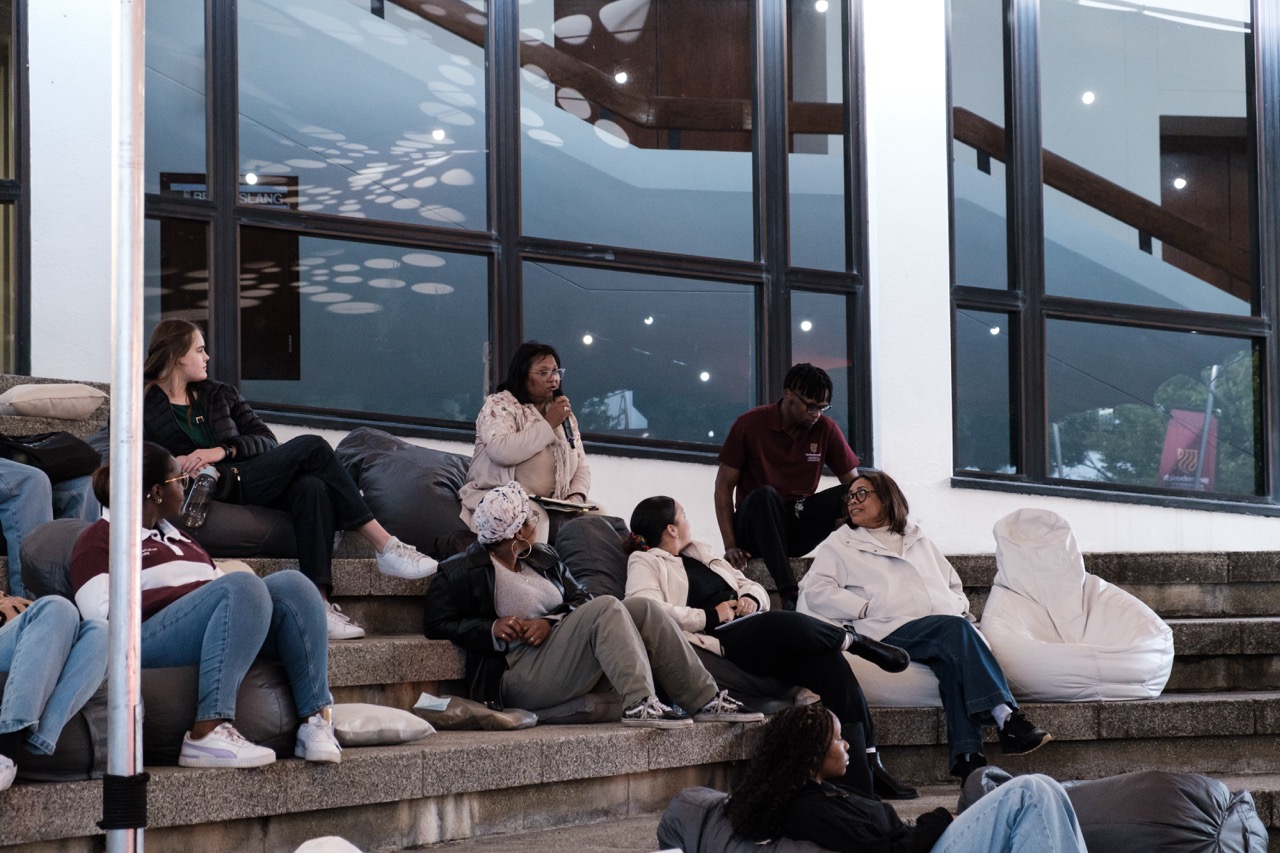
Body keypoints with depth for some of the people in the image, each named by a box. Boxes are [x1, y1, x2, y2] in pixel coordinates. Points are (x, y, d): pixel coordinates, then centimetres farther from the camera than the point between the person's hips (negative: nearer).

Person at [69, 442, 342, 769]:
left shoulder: (175, 537, 34)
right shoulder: (99, 538, 10)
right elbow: (104, 616, -6)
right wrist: (189, 593, -12)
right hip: (149, 636, -7)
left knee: (291, 583, -17)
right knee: (242, 586, -32)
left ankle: (316, 720, -27)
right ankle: (207, 733, -42)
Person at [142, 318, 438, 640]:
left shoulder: (219, 395, 25)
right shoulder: (143, 406, 13)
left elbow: (267, 440, 12)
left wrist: (223, 450, -7)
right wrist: (172, 464, -18)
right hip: (209, 493, -5)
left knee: (312, 487, -32)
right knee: (311, 447, -22)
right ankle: (385, 546, -24)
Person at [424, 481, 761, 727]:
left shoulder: (543, 558, 20)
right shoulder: (462, 571, -2)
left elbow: (580, 599, 14)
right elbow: (438, 625, -6)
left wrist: (549, 622, -8)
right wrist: (492, 628, -20)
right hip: (517, 678, -8)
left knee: (645, 609, -7)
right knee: (606, 608, -26)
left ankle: (705, 699, -12)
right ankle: (639, 704, -37)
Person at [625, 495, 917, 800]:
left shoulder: (701, 552, 29)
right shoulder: (645, 563, 6)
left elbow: (750, 585, 31)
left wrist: (751, 599, 6)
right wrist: (712, 616, -12)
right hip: (720, 645, -7)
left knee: (829, 661, -19)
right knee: (786, 623, -34)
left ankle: (867, 770, -19)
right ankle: (854, 640, -5)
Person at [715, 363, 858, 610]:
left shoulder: (826, 429, -1)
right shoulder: (750, 424, -7)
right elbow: (724, 485, -6)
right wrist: (730, 545, -16)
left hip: (798, 529, 3)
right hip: (755, 528, -2)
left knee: (849, 496, -21)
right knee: (764, 495, -36)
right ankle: (788, 595, -45)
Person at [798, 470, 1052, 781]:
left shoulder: (918, 542, 32)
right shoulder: (840, 543, 22)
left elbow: (954, 584, 34)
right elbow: (816, 591, 8)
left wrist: (960, 608, 9)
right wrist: (868, 608, -5)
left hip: (949, 628, 3)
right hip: (891, 633, -3)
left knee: (954, 662, -34)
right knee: (954, 629, -33)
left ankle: (967, 758, -42)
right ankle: (1007, 718, -43)